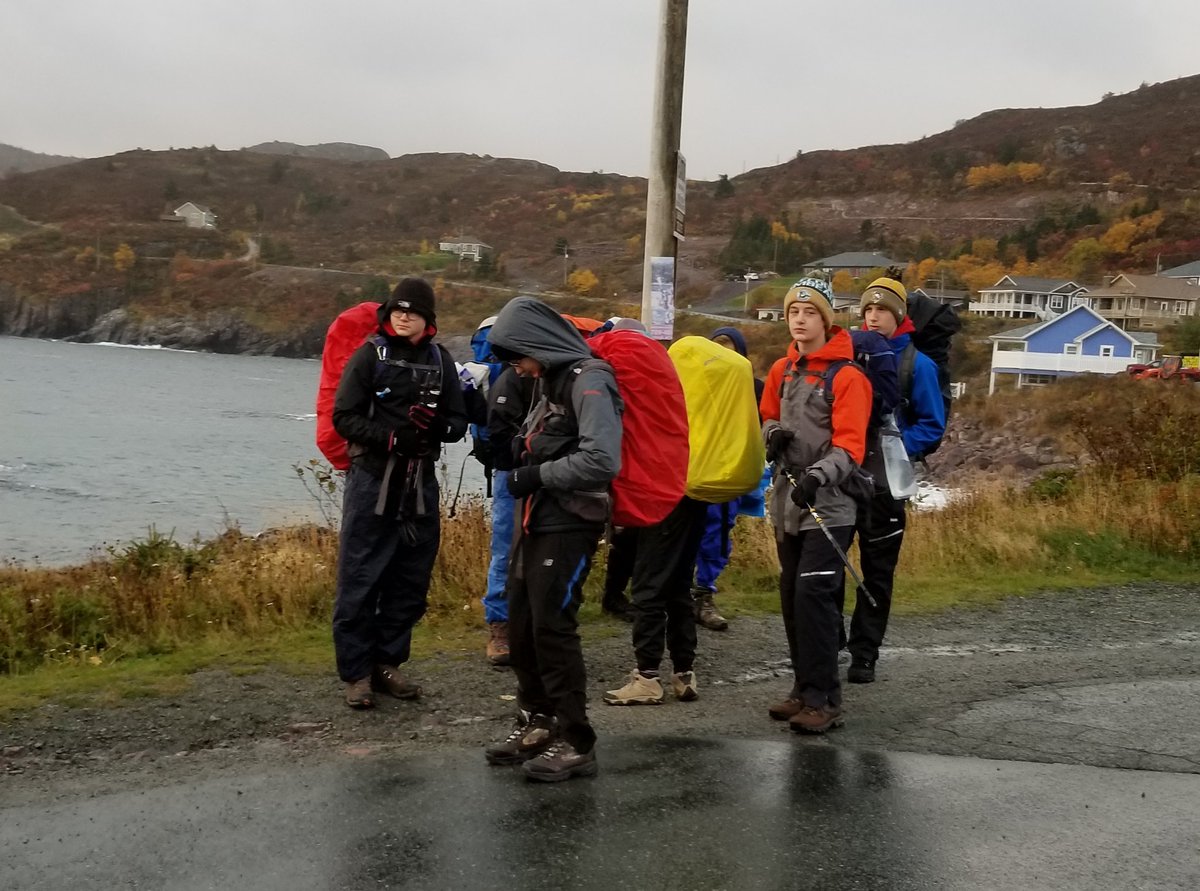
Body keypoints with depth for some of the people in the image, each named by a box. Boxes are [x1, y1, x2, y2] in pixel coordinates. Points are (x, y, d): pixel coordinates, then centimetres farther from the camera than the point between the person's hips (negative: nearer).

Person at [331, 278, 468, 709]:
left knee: (411, 580, 9)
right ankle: (356, 672, 5)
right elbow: (344, 417, -6)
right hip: (372, 478, -4)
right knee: (360, 580, -3)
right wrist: (392, 437, -19)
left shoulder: (439, 360, 8)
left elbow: (458, 422, 9)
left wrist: (436, 425, -14)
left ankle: (388, 662, 22)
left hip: (420, 483, 4)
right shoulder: (370, 355, -3)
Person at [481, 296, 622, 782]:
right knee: (521, 625, 11)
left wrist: (537, 475, -16)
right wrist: (523, 451, 5)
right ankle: (538, 722, 26)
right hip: (535, 520, 9)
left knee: (553, 627, -8)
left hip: (569, 523, -9)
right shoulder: (549, 379, 14)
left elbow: (601, 461, -26)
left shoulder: (588, 380, -14)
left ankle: (575, 743, 1)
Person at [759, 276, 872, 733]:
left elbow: (850, 446, -17)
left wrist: (817, 476, -33)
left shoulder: (847, 376, -11)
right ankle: (805, 690, 21)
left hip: (828, 506, -7)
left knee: (814, 595, -14)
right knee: (792, 597, 11)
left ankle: (823, 700, -9)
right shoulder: (782, 370, 11)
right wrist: (773, 433, 2)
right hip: (787, 501, 7)